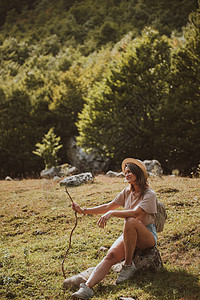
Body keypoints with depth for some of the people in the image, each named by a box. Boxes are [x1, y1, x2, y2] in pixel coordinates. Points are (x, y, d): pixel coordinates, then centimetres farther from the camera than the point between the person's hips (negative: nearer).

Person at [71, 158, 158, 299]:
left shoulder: (149, 194, -10)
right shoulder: (127, 192, 13)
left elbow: (135, 213, -25)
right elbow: (108, 206, 11)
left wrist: (112, 213, -34)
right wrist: (84, 211, 2)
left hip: (148, 236, -5)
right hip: (129, 235, 5)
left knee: (130, 221, -38)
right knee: (111, 255, -24)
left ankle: (129, 265, -24)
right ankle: (87, 287, -42)